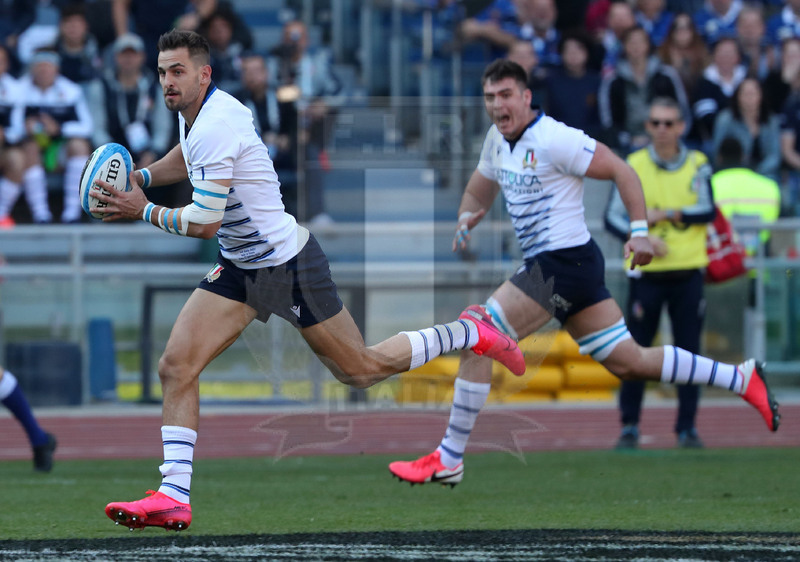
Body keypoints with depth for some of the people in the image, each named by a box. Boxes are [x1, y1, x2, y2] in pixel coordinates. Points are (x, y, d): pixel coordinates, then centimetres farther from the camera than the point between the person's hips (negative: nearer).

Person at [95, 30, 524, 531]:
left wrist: (145, 211, -15)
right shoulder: (194, 113, 2)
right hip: (239, 267, 9)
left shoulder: (214, 127, -27)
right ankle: (174, 497, -7)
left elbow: (204, 223, -28)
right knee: (176, 367, -6)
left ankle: (470, 333, 26)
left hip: (288, 265, -9)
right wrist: (141, 178, 13)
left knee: (361, 369, 6)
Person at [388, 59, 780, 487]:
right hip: (547, 264, 10)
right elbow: (480, 188, 27)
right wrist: (467, 219, 4)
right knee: (629, 363, 11)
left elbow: (621, 171, -13)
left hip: (563, 262, -10)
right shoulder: (498, 139, 13)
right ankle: (742, 379, 16)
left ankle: (448, 461, -5)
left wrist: (639, 231, -20)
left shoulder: (553, 139, -14)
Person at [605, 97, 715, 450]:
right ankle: (629, 426, 7)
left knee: (689, 351, 2)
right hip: (646, 273, -1)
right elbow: (613, 218, -4)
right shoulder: (633, 166, -1)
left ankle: (687, 427, 10)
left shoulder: (697, 165, 4)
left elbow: (708, 212, -6)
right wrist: (643, 239, -20)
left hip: (688, 273, 1)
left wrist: (665, 214, -16)